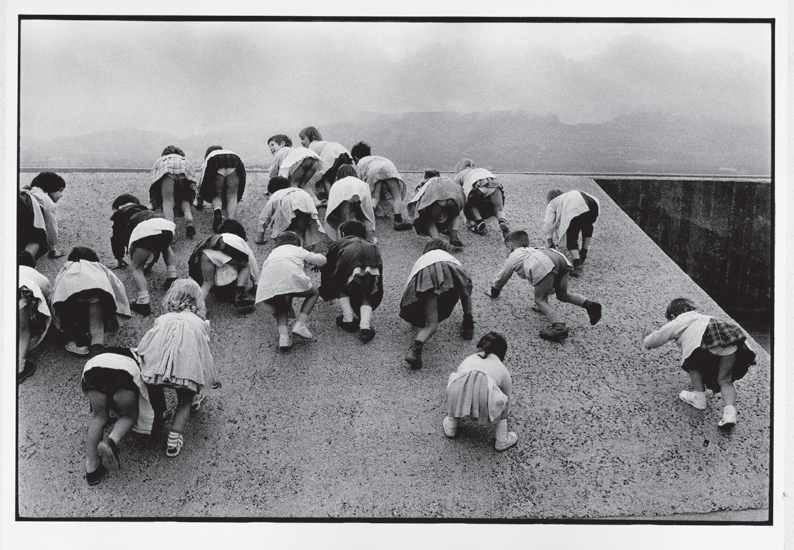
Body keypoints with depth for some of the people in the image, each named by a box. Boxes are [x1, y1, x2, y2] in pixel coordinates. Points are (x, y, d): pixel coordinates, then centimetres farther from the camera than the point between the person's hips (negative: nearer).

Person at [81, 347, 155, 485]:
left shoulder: (105, 352, 47)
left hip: (93, 366, 3)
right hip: (125, 369, -2)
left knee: (99, 416, 23)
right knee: (130, 415, 20)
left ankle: (91, 469, 15)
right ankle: (112, 441, -10)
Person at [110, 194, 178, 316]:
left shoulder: (120, 215, 36)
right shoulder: (145, 210, 47)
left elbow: (116, 239, 42)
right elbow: (158, 244, 50)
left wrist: (119, 260, 60)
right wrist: (151, 263, 62)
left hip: (142, 231, -5)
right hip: (166, 225, 5)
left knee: (137, 268, 8)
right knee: (165, 247, 39)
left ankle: (143, 301, -13)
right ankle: (172, 278, 23)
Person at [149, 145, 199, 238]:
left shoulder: (160, 160, 45)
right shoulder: (185, 160, 48)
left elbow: (153, 182, 49)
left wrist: (154, 204, 62)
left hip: (166, 168, -1)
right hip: (185, 168, 1)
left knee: (167, 200, -12)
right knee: (184, 199, 15)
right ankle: (189, 218, -19)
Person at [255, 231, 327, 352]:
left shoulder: (272, 253, 41)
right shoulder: (298, 250, 33)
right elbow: (321, 260, 31)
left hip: (267, 288, 3)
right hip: (291, 278, -3)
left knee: (280, 310, 30)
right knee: (314, 292, 27)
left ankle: (283, 334, -2)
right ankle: (300, 323, 5)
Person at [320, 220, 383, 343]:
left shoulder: (339, 243, 37)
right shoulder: (370, 244, 44)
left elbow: (327, 267, 44)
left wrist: (323, 291, 59)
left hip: (350, 264, -2)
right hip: (373, 267, 2)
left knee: (341, 287, 26)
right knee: (366, 296, 21)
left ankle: (348, 320, 16)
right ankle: (365, 327, 0)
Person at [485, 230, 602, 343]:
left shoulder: (513, 257, 31)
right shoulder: (532, 250, 46)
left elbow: (502, 276, 44)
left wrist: (494, 292, 60)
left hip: (543, 265, -6)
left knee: (540, 300, 2)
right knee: (563, 295, 23)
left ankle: (559, 328, -18)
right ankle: (589, 305, 2)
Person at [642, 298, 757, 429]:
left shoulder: (677, 322, 31)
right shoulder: (702, 317, 45)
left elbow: (652, 340, 43)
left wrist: (647, 341, 64)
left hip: (706, 338, -5)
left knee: (693, 364, 21)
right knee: (725, 380, 10)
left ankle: (699, 397, 12)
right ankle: (729, 411, -9)